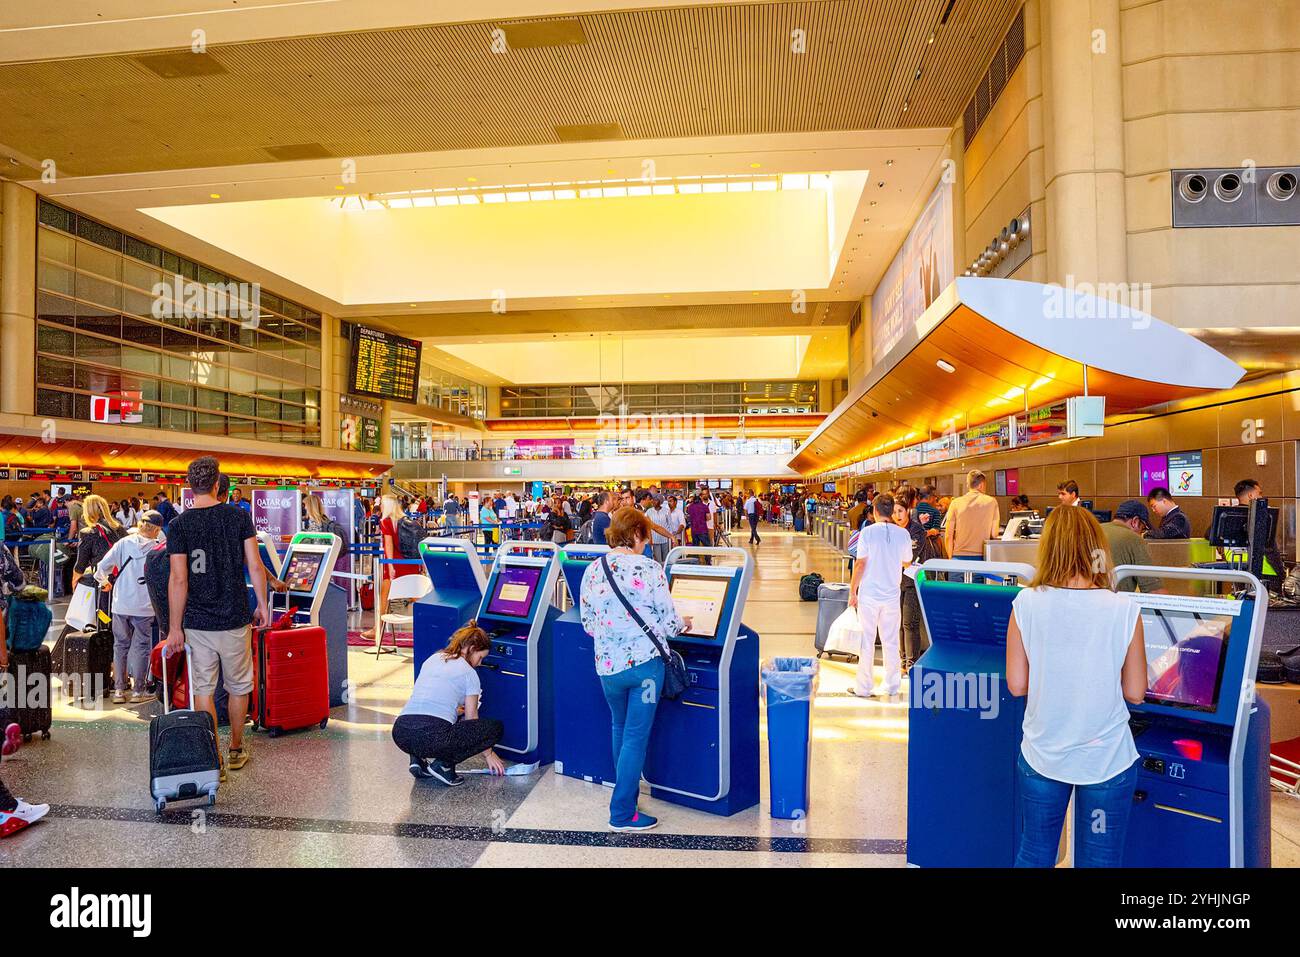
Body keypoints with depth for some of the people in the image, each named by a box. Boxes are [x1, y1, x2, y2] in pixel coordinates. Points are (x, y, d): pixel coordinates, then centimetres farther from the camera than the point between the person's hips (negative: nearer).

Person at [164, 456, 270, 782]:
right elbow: (255, 566, -4)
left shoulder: (178, 525, -6)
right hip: (235, 619, 1)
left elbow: (178, 579, -8)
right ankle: (236, 749, 29)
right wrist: (262, 604, 7)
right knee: (238, 685, 16)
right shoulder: (240, 516, -4)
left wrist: (175, 627, -3)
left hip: (197, 622, -1)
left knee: (203, 689, 7)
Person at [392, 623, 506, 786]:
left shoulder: (432, 659, 22)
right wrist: (488, 754, 25)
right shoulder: (469, 673, 5)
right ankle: (444, 764, -1)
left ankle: (418, 758, 15)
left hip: (400, 734, 7)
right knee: (497, 728, 8)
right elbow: (471, 719, 12)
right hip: (433, 737, -7)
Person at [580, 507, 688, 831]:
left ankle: (625, 789, 43)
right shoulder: (649, 569, -12)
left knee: (620, 728, 25)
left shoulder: (592, 571, 0)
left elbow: (588, 625, 7)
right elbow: (669, 623, -8)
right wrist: (683, 624, 14)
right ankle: (622, 813, 13)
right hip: (645, 662, -4)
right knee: (636, 736, 6)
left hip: (608, 665, 4)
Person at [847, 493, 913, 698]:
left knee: (866, 641, 5)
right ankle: (892, 686, 19)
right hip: (893, 594, 3)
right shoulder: (903, 534, -1)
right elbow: (907, 563, 11)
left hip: (869, 594, -3)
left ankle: (864, 687, 10)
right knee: (891, 643, 12)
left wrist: (852, 591, -3)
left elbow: (860, 564, -11)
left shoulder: (867, 532, -10)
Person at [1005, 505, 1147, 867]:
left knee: (1034, 854, 20)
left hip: (1041, 757, 1)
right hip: (1107, 760, 0)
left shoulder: (1026, 604, -13)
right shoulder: (1124, 610, -14)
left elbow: (1016, 685, -8)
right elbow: (1135, 692, -6)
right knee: (1100, 861, 17)